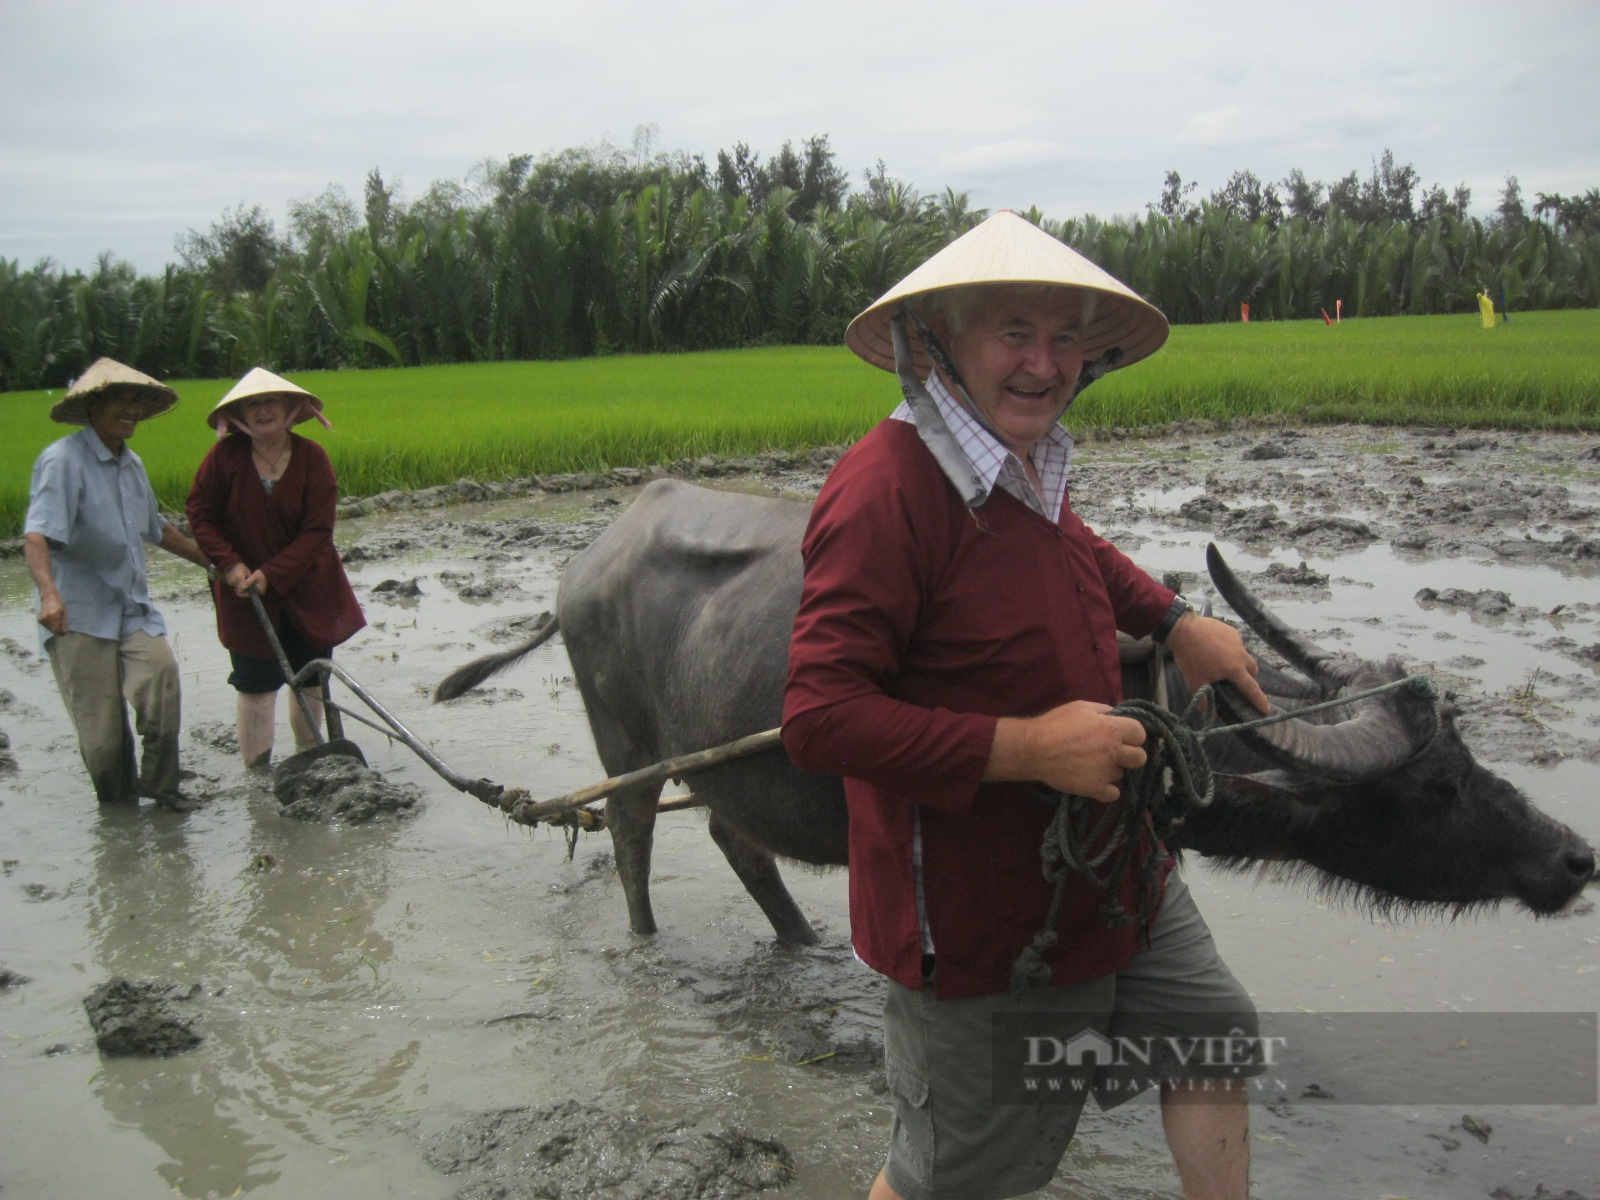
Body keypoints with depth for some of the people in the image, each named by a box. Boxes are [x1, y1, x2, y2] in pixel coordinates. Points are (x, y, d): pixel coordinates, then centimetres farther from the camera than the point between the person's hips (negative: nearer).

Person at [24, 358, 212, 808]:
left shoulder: (131, 464, 14)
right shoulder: (63, 460, -11)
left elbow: (156, 529, 30)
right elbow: (36, 536, -23)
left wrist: (212, 561, 36)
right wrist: (49, 594, -39)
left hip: (133, 607, 5)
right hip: (79, 614, -5)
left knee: (161, 672, -20)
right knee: (102, 723, -2)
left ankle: (159, 784, -4)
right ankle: (119, 806, 19)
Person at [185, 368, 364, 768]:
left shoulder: (312, 457, -11)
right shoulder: (225, 455, -9)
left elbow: (318, 531, -13)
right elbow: (201, 513, -1)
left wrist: (272, 574, -20)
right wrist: (229, 563, -14)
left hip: (308, 588, 1)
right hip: (245, 591, -1)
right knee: (256, 683, -3)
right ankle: (257, 770, 7)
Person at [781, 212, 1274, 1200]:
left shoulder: (1023, 464, 3)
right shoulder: (886, 488, -26)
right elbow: (821, 718, -30)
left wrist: (1175, 618, 16)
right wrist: (1025, 746, -30)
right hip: (978, 922, -8)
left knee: (1217, 1031, 23)